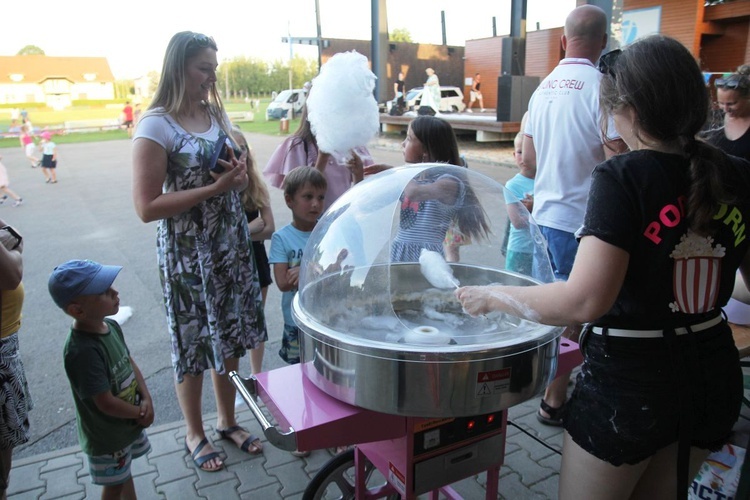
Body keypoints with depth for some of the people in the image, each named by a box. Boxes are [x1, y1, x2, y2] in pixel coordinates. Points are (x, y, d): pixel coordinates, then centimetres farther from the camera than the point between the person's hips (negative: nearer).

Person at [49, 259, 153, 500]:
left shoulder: (111, 326, -9)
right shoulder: (82, 352, -35)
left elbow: (130, 363, 3)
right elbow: (106, 403, -29)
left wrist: (146, 399, -9)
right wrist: (140, 413, -15)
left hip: (130, 423, 7)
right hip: (107, 437, -7)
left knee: (124, 473, 28)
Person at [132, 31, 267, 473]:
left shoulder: (218, 113, 5)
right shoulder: (157, 125, -14)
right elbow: (147, 207, -19)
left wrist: (240, 173, -6)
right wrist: (215, 187, -22)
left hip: (232, 245, 6)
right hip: (188, 253, -6)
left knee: (231, 335, 15)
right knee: (193, 342, 9)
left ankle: (228, 420, 37)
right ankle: (195, 434, 32)